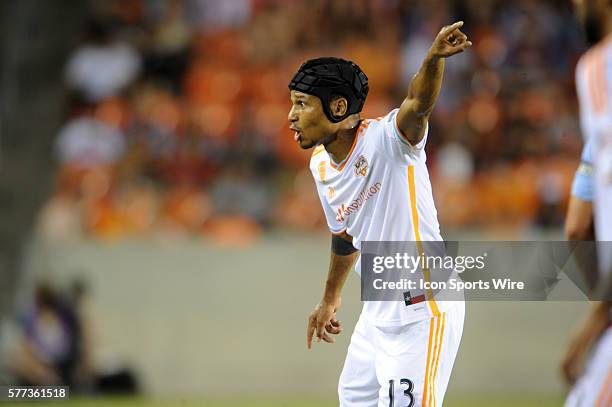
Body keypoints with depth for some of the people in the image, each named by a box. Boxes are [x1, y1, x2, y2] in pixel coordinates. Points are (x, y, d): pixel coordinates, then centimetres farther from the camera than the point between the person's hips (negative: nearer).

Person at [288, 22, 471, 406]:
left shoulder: (385, 140, -18)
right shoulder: (321, 165, 6)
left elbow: (418, 105, -40)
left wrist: (434, 58, -60)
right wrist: (331, 298, 34)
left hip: (424, 313, -9)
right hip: (377, 314, 9)